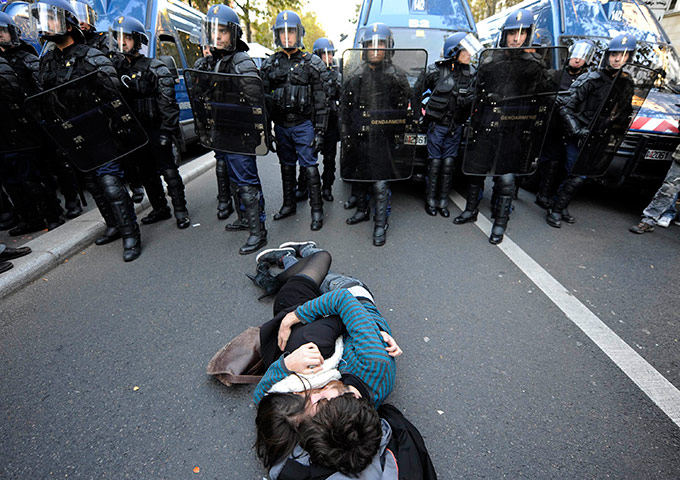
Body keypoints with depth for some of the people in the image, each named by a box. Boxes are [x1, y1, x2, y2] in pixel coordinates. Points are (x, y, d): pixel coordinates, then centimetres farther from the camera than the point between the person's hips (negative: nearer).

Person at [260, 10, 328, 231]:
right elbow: (263, 98, 10)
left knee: (309, 167, -5)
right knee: (286, 167, 12)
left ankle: (316, 209, 3)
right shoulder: (270, 64, 10)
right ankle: (289, 204, 26)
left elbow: (320, 101, -2)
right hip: (281, 125, 4)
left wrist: (320, 131, -9)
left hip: (304, 124, -4)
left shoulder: (311, 63, 1)